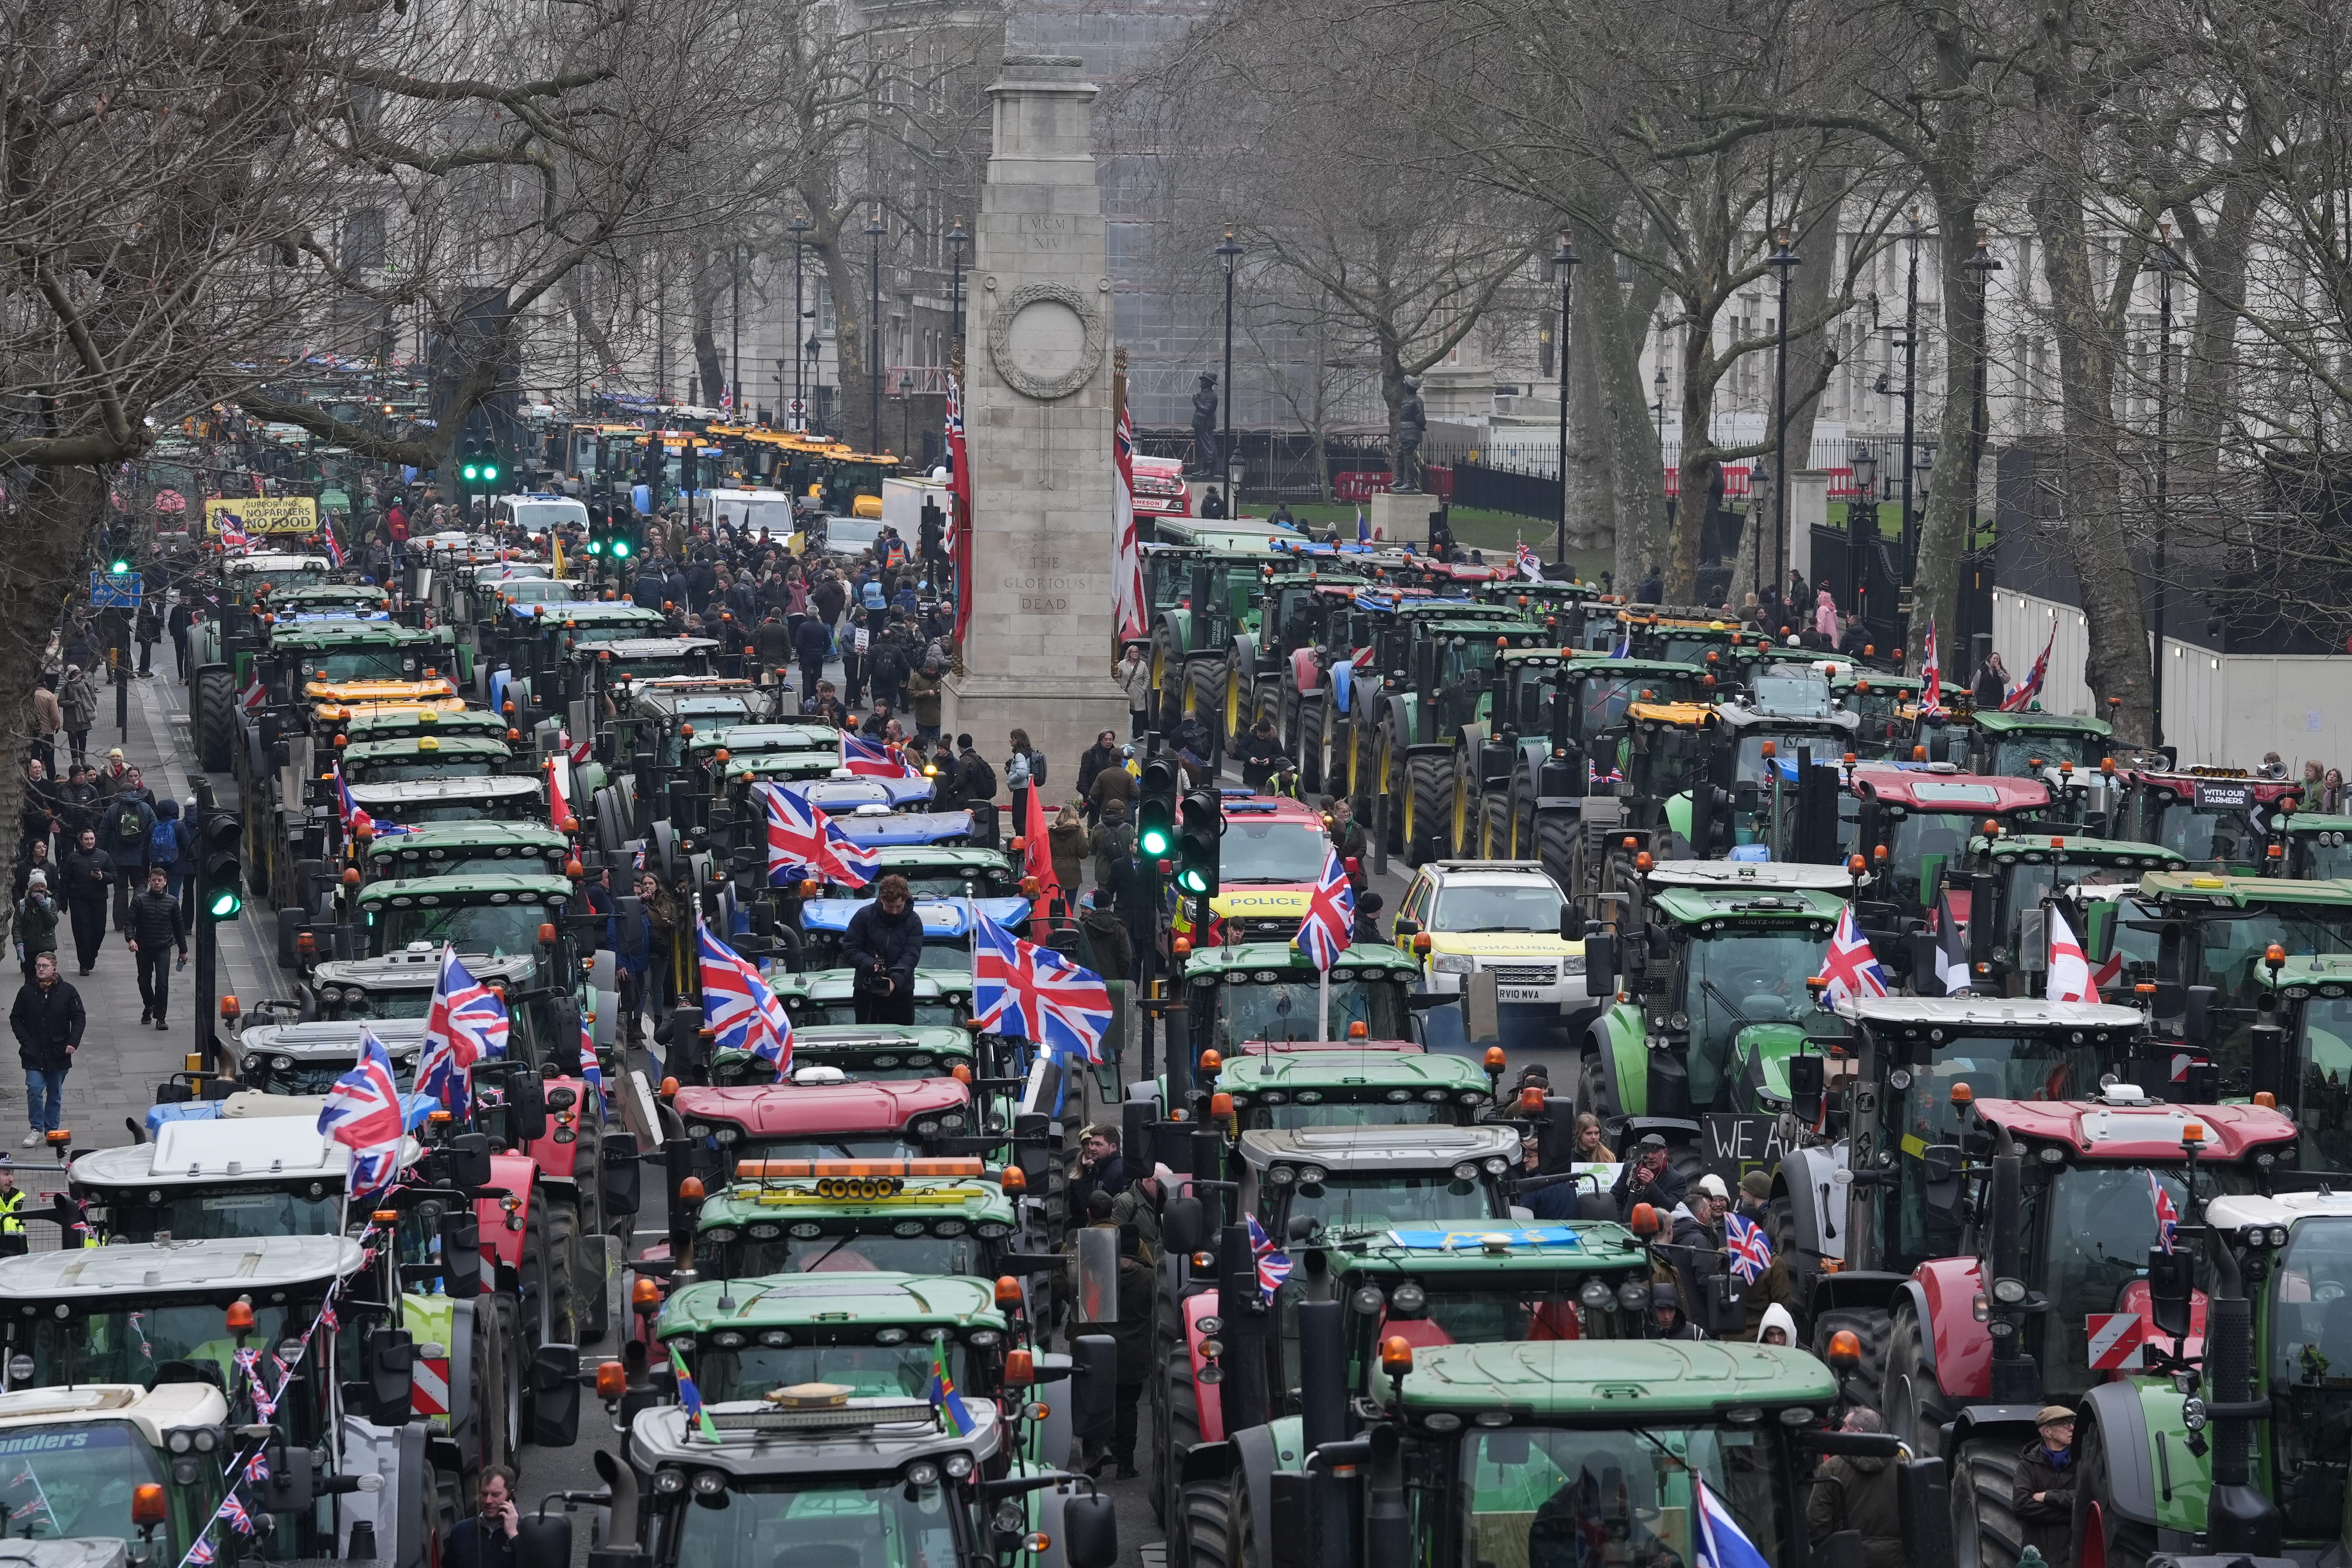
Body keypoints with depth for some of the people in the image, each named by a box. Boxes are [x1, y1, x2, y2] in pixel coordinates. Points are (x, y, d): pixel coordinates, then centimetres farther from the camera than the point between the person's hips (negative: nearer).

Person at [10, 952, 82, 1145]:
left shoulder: (67, 992, -2)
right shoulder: (27, 992, 0)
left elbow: (79, 1019, 1)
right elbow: (16, 1019, 6)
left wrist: (73, 1042, -11)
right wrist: (25, 1041, -6)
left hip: (58, 1053, 0)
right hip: (34, 1053, 0)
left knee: (55, 1094, 11)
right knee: (34, 1089, -12)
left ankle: (52, 1129, 23)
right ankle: (37, 1129, -1)